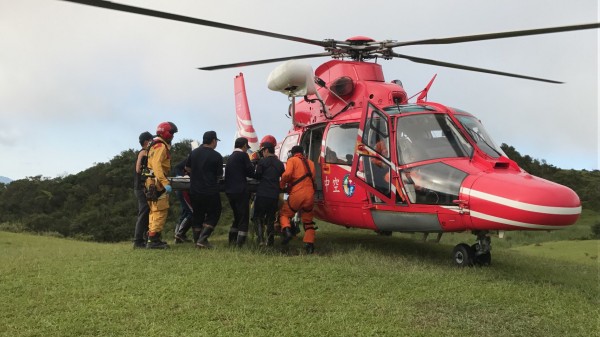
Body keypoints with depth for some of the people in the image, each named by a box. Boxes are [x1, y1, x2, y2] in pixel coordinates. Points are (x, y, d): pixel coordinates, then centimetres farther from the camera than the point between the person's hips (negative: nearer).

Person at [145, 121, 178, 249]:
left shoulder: (156, 146, 21)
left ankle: (152, 239, 20)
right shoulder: (161, 146, -10)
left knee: (154, 211, 15)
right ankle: (153, 240, -11)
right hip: (157, 183, -11)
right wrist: (165, 183, -30)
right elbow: (156, 166, -23)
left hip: (152, 182, 11)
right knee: (160, 211, -10)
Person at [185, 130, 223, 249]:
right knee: (213, 214, 8)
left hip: (194, 190, 5)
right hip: (210, 192, -5)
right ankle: (203, 239, -3)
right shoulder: (217, 156, -11)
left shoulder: (194, 153, 5)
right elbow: (219, 175, -4)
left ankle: (197, 240, 17)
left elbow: (187, 168, 16)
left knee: (197, 215, 15)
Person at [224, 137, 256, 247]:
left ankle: (232, 242, 23)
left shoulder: (230, 157, 17)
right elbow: (251, 172, -6)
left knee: (237, 217, 20)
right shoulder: (243, 155, -6)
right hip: (241, 191, -8)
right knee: (244, 218, -1)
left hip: (229, 191, 8)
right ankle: (240, 243, -5)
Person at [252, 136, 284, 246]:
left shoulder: (262, 162, -5)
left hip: (262, 194, -5)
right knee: (271, 218, 13)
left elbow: (257, 176, -1)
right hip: (275, 196, 5)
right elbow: (283, 179, 17)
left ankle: (260, 239, -10)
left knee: (258, 217, 4)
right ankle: (270, 240, 10)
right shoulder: (280, 164, 11)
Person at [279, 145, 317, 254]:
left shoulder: (292, 160, 5)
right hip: (310, 195, 5)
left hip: (297, 194, -4)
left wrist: (282, 185, 5)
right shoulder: (310, 162, 22)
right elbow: (312, 178, 18)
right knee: (308, 221, 16)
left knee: (284, 213, 14)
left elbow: (287, 174, -11)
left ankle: (287, 230, -12)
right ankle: (309, 243, 5)